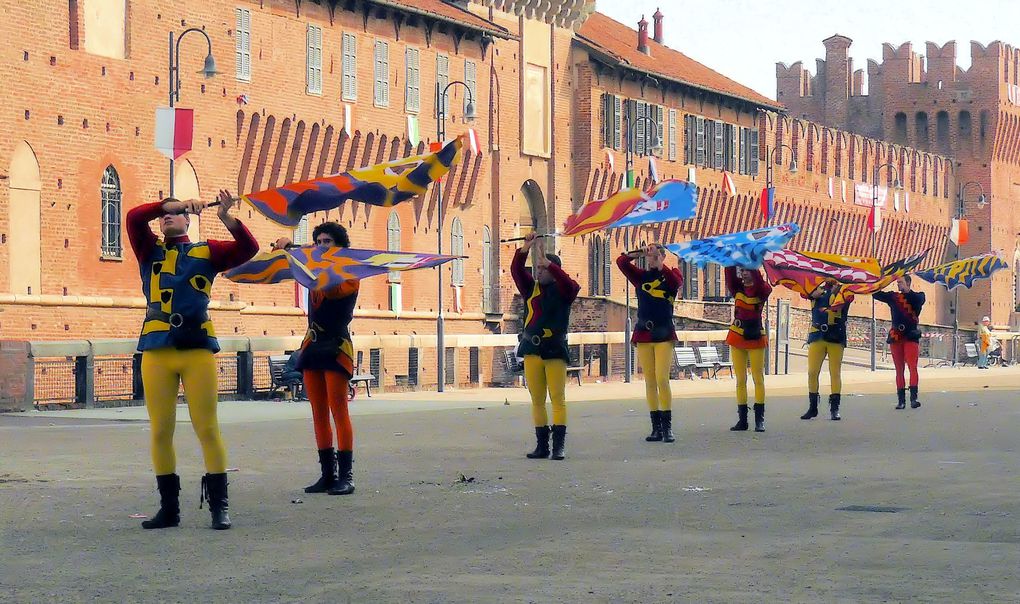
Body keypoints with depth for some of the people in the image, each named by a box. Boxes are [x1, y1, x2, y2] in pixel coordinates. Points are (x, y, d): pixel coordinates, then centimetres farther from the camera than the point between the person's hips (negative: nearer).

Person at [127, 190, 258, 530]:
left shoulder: (206, 252, 12)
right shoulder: (150, 251, 15)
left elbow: (248, 249, -1)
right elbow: (134, 217, -2)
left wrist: (226, 218, -15)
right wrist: (171, 204, -11)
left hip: (197, 348, -1)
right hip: (156, 350, 2)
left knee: (207, 428, -3)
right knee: (161, 431, 3)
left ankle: (218, 506, 2)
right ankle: (169, 508, 10)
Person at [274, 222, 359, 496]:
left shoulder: (350, 274, -3)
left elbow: (332, 290, -23)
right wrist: (285, 247, -11)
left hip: (336, 346, -6)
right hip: (313, 345, 7)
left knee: (339, 412, -10)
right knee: (319, 414, 4)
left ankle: (346, 476, -12)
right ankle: (327, 474, 7)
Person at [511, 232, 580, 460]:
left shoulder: (562, 291, 2)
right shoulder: (531, 288, 12)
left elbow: (569, 283, -19)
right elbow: (517, 271, 1)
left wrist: (547, 263, -26)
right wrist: (525, 248, -13)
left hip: (555, 350, -4)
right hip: (532, 350, 4)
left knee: (558, 398, -5)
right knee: (537, 400, 5)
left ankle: (559, 445, -7)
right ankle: (542, 445, 10)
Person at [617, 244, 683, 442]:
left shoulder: (670, 274, 4)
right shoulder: (641, 276, 10)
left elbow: (677, 282, -19)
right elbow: (621, 262, -2)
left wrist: (659, 265, -24)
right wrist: (638, 253, -14)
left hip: (664, 334, -3)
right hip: (643, 334, 3)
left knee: (662, 380, -10)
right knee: (650, 382, 3)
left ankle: (667, 427, -6)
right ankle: (656, 427, 7)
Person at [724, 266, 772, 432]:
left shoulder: (762, 289, -5)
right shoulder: (737, 288, 5)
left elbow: (759, 282, -27)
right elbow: (730, 275, -12)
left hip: (755, 338, -4)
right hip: (737, 337, 4)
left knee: (758, 378, -3)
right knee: (741, 379, 6)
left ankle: (760, 420, 0)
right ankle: (742, 419, 10)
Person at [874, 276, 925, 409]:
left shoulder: (917, 297, 4)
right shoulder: (893, 296, 12)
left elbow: (919, 299, -18)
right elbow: (877, 293, 7)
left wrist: (906, 291, -25)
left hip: (911, 336, -4)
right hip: (895, 337, 4)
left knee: (912, 367, -14)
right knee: (899, 370, 5)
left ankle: (914, 398, -20)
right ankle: (901, 400, 7)